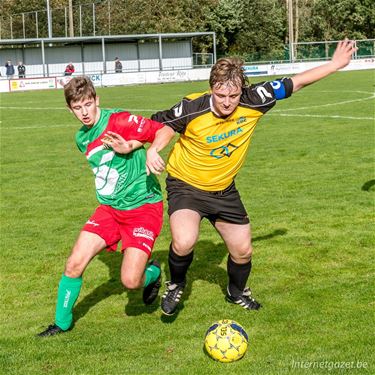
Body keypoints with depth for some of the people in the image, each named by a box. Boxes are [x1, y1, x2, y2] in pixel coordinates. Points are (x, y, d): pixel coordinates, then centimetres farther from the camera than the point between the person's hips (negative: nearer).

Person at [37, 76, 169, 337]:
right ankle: (62, 323, 16)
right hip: (109, 207, 6)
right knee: (74, 264, -5)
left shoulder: (119, 121, -14)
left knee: (131, 281, -15)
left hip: (143, 205, -6)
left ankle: (153, 272, 21)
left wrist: (141, 149, -30)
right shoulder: (82, 138, 10)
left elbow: (164, 129, -13)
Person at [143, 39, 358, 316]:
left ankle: (237, 292, 46)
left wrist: (335, 64, -5)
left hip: (224, 189, 4)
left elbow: (294, 83, -7)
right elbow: (163, 122, -5)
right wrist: (154, 149, -23)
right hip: (186, 185, -4)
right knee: (184, 243, -28)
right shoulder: (192, 108, -26)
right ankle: (176, 285, 6)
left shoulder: (253, 101, -19)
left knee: (243, 250, 12)